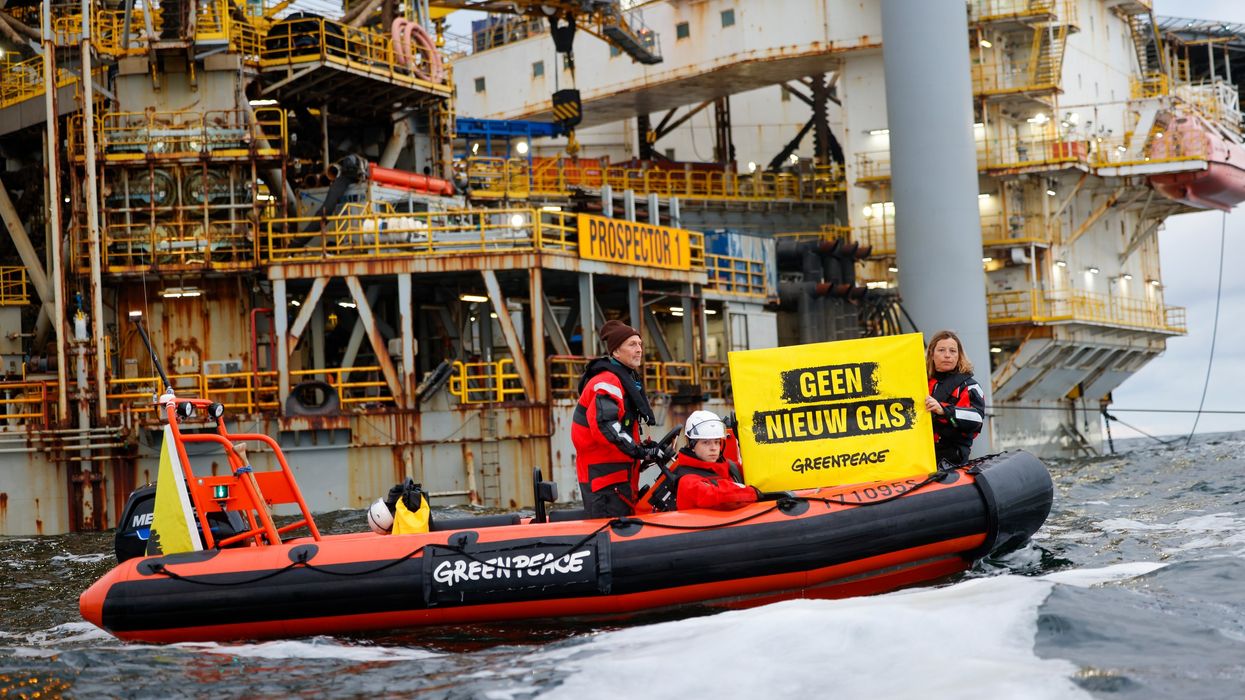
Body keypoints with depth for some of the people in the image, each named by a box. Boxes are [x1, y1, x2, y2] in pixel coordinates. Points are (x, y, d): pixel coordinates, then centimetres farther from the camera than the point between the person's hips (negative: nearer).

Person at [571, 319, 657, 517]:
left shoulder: (629, 379, 18)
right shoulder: (607, 382, -16)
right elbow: (604, 427, -28)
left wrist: (642, 447, 12)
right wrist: (641, 452, -25)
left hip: (619, 473, 11)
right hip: (603, 472, -11)